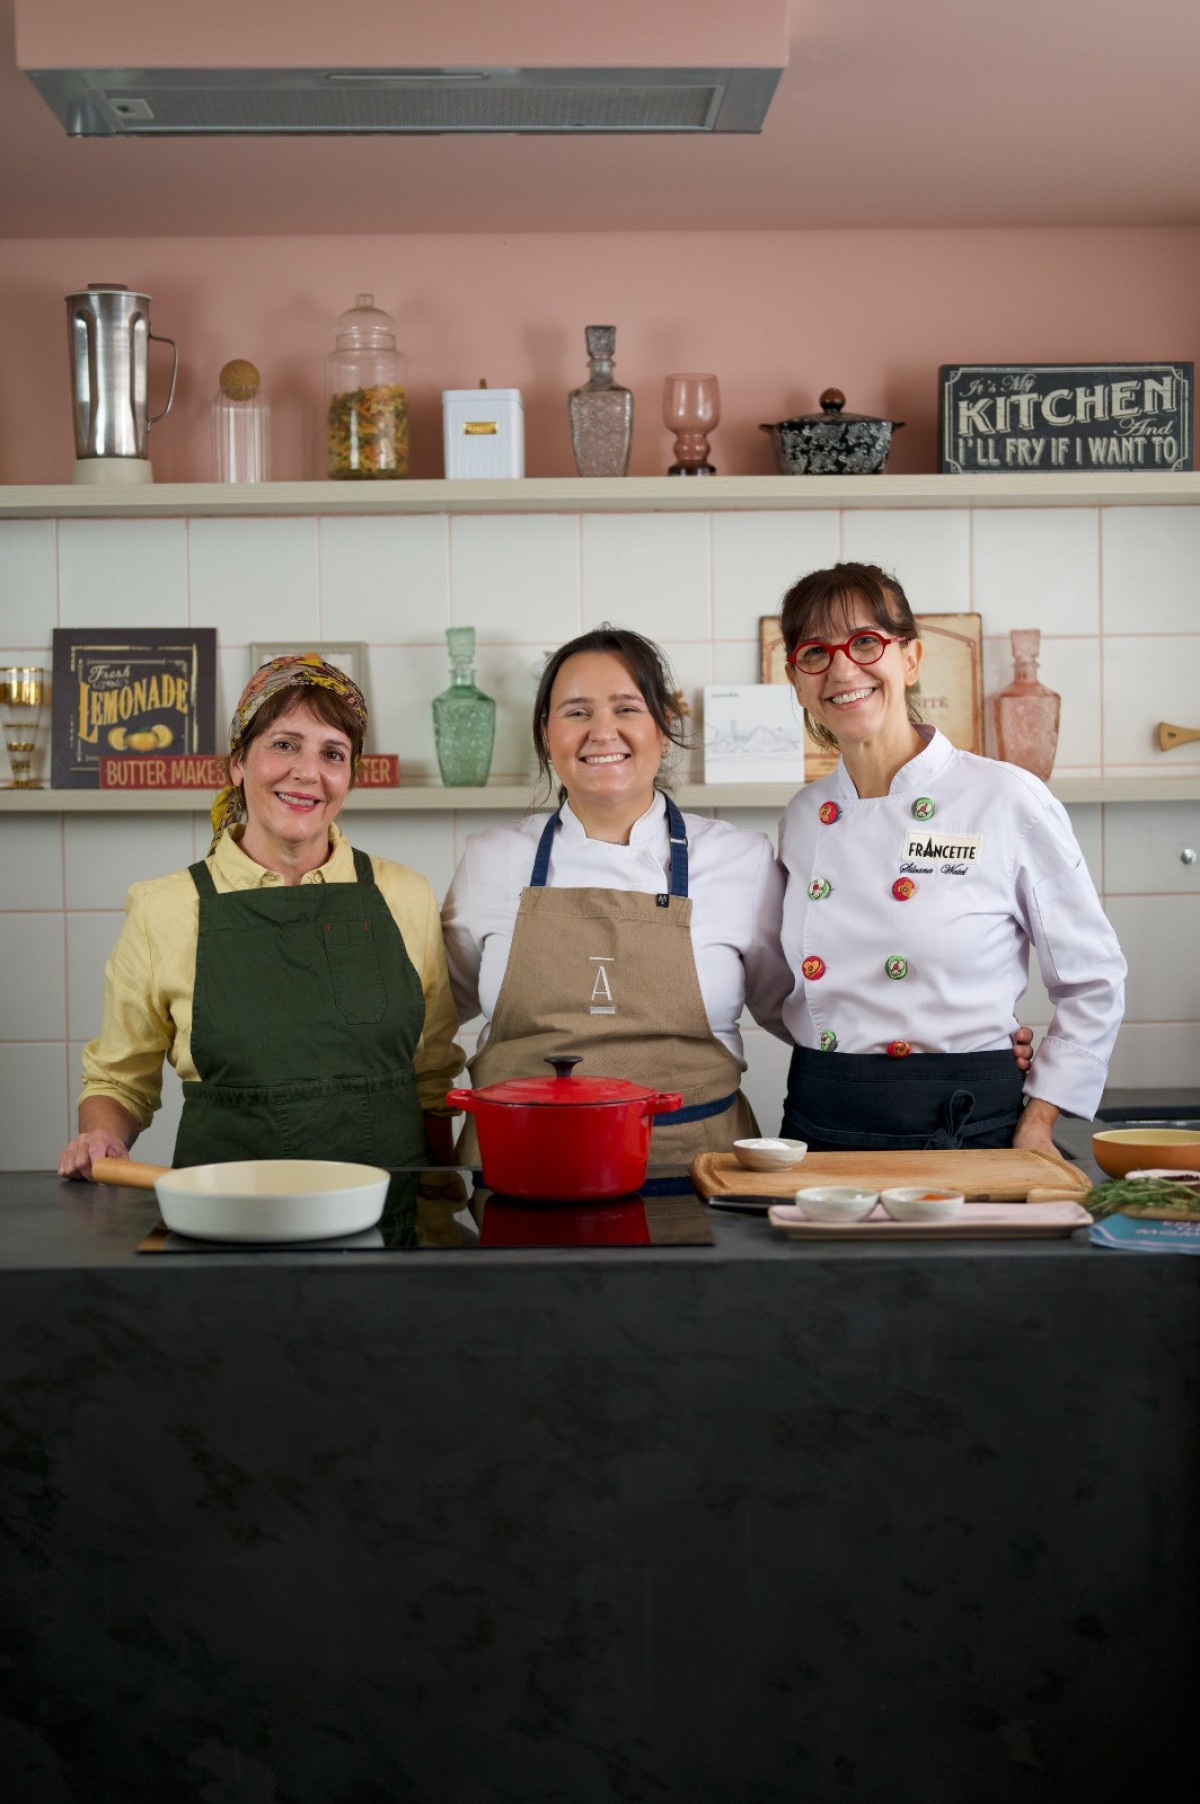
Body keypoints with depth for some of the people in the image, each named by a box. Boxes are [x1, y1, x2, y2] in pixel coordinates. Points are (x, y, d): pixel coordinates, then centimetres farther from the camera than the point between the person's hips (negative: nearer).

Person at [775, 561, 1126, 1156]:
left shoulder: (1008, 800, -7)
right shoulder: (803, 817, 6)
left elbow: (1093, 981, 0)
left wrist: (1036, 1126, -4)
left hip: (969, 1130, -4)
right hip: (819, 1129, 4)